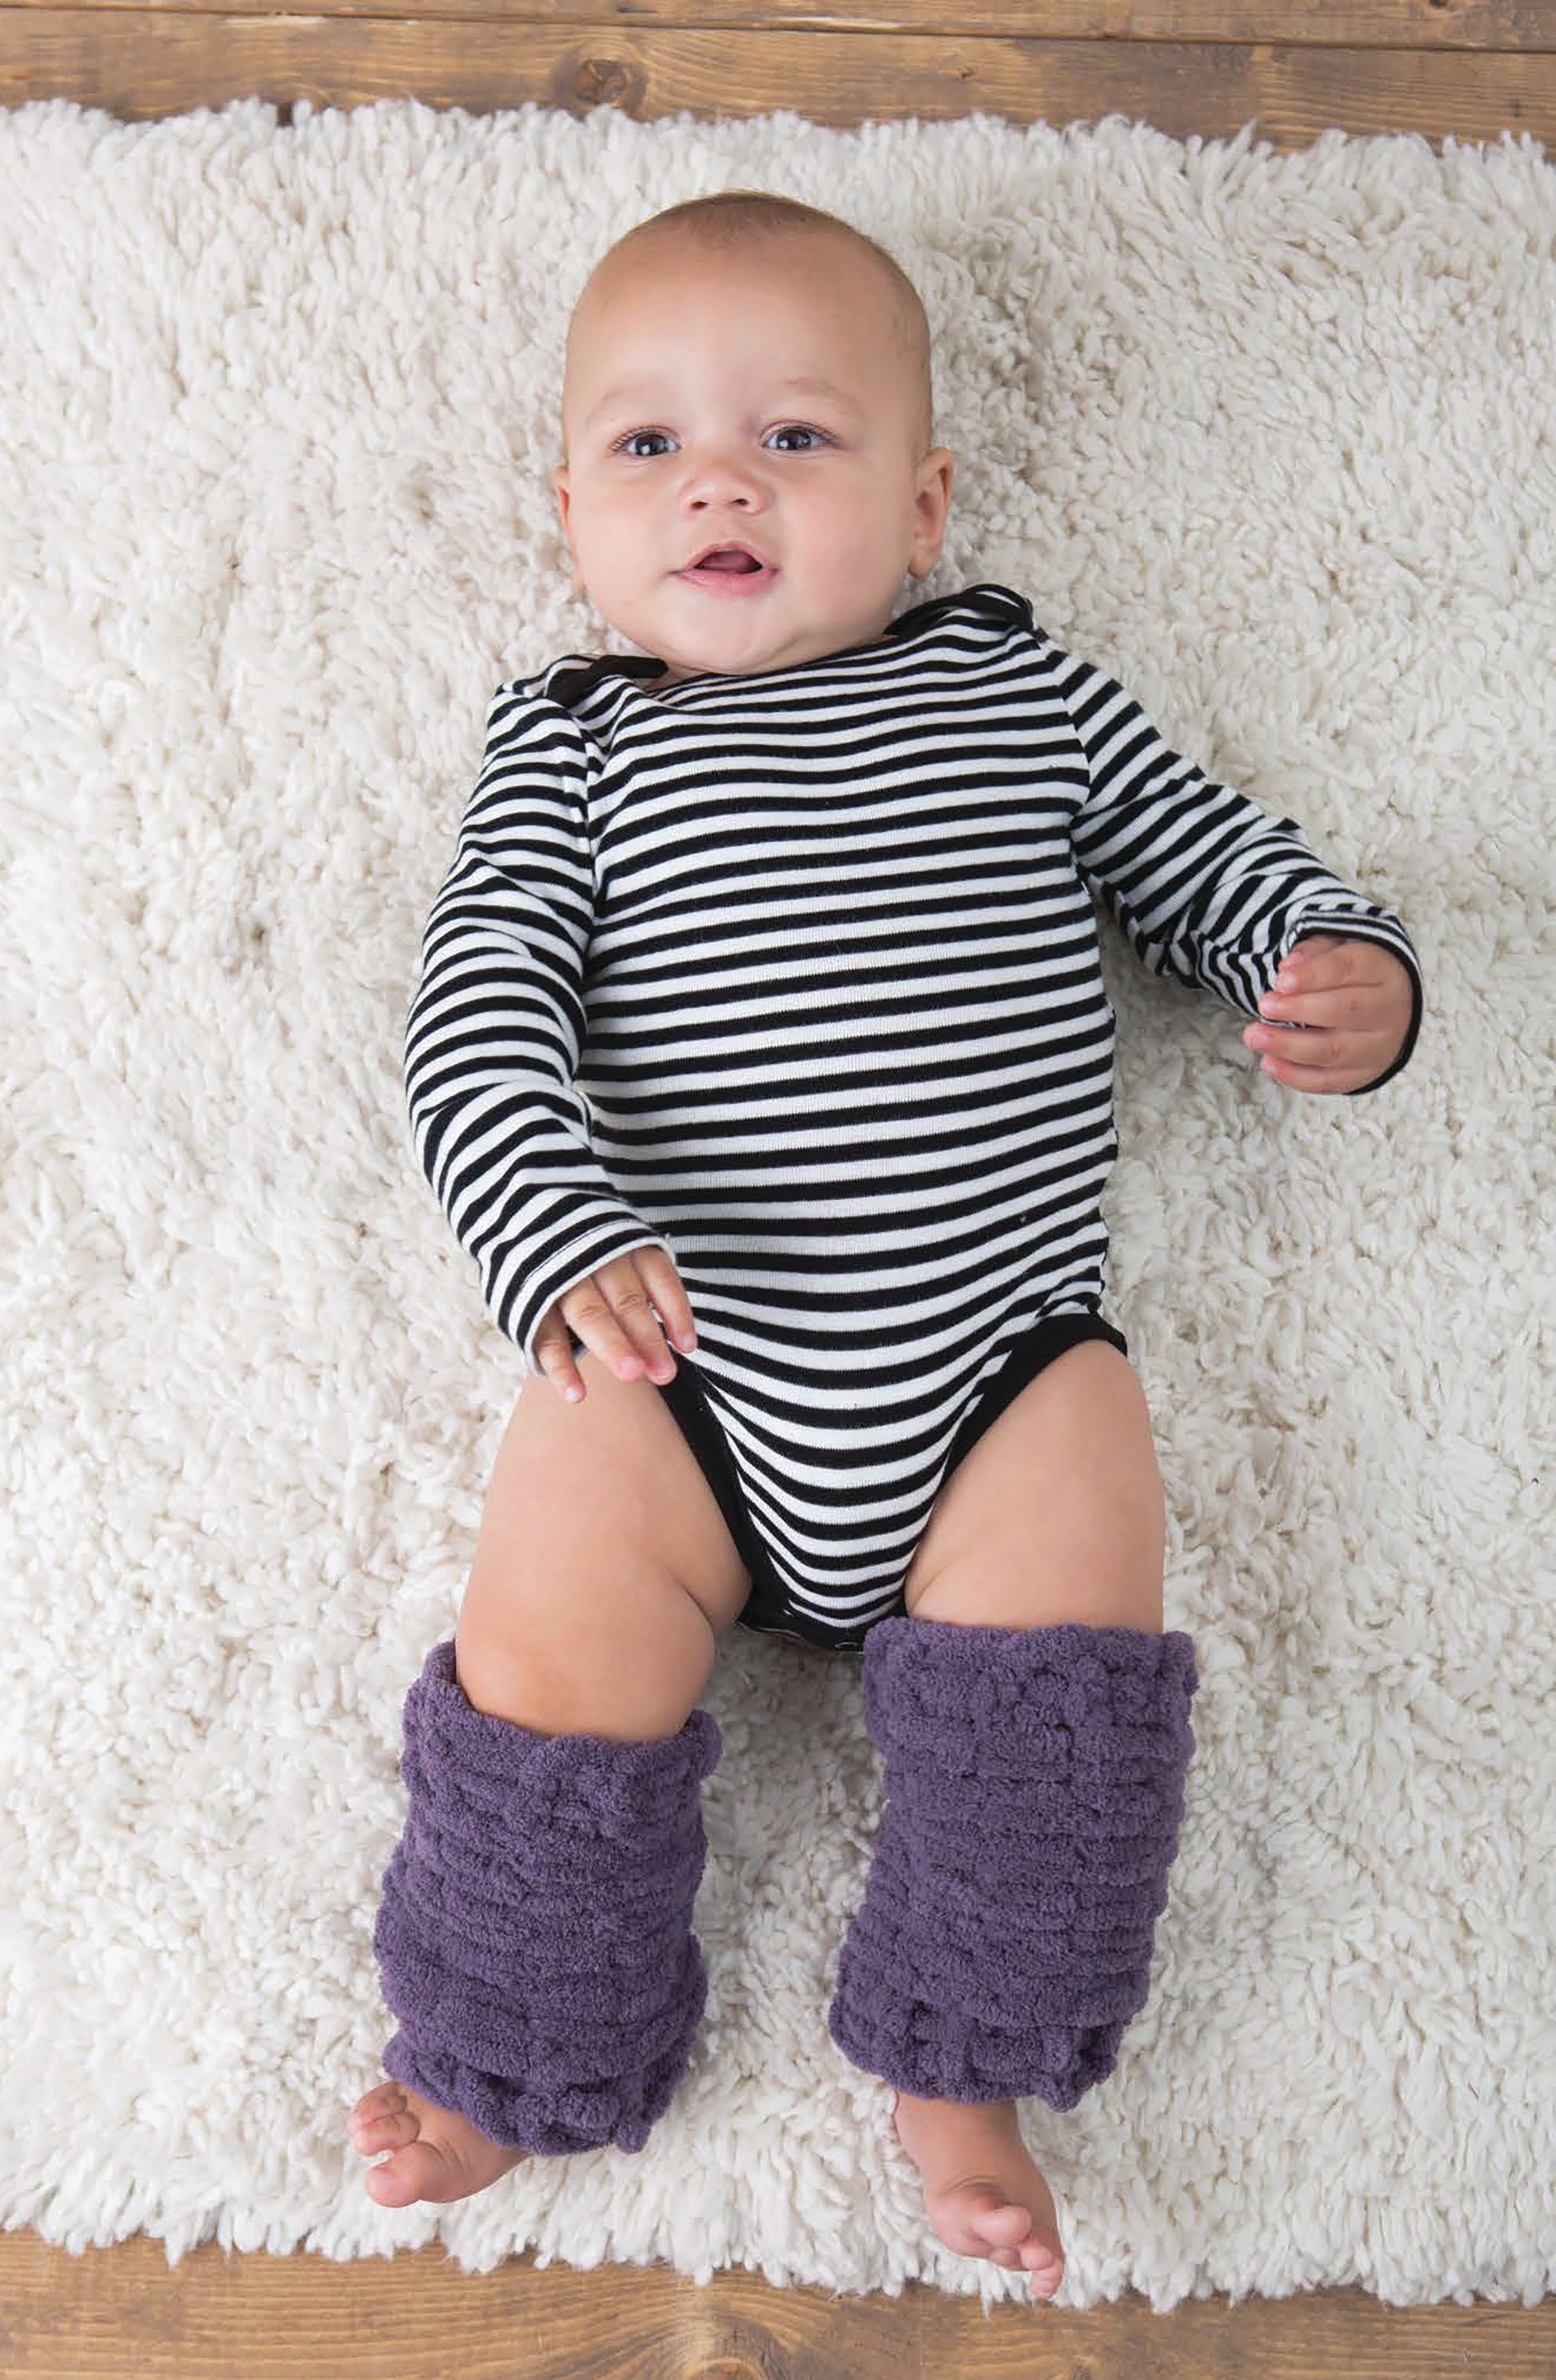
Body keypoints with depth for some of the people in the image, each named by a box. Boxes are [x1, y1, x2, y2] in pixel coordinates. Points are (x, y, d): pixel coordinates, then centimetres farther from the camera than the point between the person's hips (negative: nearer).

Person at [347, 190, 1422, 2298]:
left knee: (1066, 1631, -16)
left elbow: (1223, 864, 20)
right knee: (553, 1650, -13)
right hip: (670, 1369, -1)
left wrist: (1347, 975, -3)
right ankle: (521, 2061, 16)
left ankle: (959, 2066, 9)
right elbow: (483, 1004, -2)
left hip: (1001, 1352, 1)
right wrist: (557, 1237, -21)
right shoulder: (574, 741, 10)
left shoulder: (1019, 691, 14)